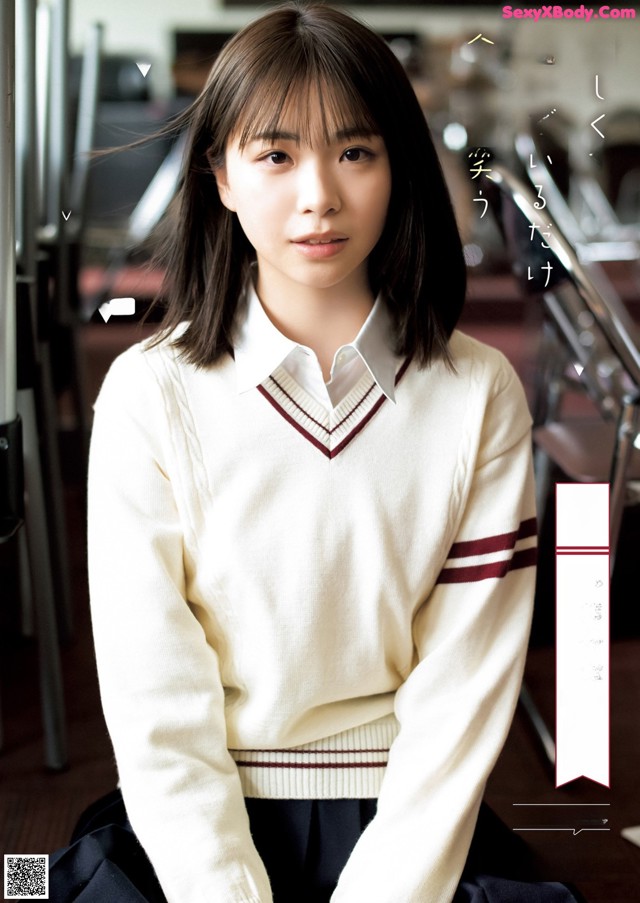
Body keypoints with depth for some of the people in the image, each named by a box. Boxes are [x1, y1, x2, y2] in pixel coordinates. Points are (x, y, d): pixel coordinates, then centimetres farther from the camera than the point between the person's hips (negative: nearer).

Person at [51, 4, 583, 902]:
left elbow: (463, 695, -4)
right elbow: (156, 704, -7)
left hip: (406, 819, 1)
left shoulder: (479, 393, -2)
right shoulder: (150, 395, -5)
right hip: (196, 827, 0)